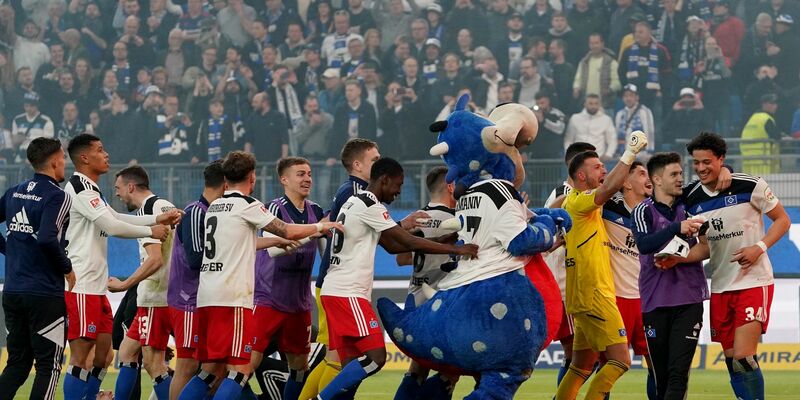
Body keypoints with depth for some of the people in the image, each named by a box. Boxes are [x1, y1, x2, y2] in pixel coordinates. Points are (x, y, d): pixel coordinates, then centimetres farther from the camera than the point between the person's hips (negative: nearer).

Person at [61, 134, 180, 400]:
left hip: (95, 286, 10)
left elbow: (115, 219, 23)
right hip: (80, 286, -10)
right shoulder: (79, 189, -14)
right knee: (81, 353, -10)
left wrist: (158, 219, 12)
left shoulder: (90, 190, 19)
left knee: (103, 349, 11)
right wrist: (151, 231, -6)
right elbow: (112, 227, -18)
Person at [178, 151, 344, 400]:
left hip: (206, 296, 8)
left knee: (211, 372, 12)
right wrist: (320, 227, 13)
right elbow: (288, 231, -2)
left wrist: (275, 241, 39)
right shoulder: (247, 206, -4)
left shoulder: (215, 207, 18)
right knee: (240, 370, -8)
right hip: (232, 299, -8)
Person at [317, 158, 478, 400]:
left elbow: (392, 245, 25)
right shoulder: (370, 206, -11)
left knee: (352, 365, 8)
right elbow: (410, 243, -12)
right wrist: (456, 250, -9)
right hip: (347, 293, -10)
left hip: (334, 291, 10)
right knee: (375, 357, -15)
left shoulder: (354, 203, 20)